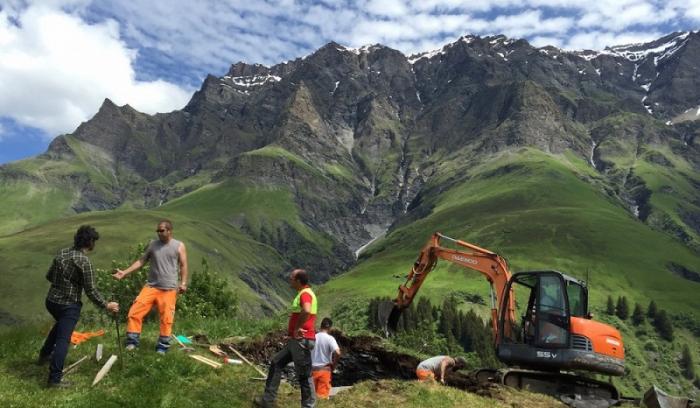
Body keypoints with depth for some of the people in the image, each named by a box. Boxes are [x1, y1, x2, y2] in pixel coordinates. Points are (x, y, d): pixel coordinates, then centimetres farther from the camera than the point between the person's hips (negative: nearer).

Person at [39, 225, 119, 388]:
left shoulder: (62, 252, 1)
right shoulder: (84, 261, -21)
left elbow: (49, 276, 12)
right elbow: (90, 290, -18)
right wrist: (106, 305, -7)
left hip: (51, 300, 8)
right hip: (69, 305, -8)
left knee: (60, 325, 34)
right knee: (63, 339, -3)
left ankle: (44, 355, 48)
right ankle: (55, 378, -1)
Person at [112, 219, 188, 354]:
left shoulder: (179, 246, 2)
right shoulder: (153, 244, 10)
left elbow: (183, 265, 1)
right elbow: (141, 261, 10)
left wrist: (183, 283, -11)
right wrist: (125, 272, 0)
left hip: (169, 289, -3)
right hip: (151, 286, 3)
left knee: (166, 319, 2)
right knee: (134, 313, -4)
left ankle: (162, 347, 16)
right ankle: (132, 342, 8)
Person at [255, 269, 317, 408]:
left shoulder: (305, 294, -17)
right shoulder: (303, 293, 16)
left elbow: (306, 311, -39)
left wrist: (297, 328, -26)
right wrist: (292, 328, 17)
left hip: (302, 341, -11)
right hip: (296, 341, 11)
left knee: (303, 375, -2)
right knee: (276, 363, 15)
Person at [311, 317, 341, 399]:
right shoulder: (330, 338, -10)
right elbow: (337, 353, -24)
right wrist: (333, 365, -7)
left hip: (312, 369, 4)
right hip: (325, 369, -4)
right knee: (323, 395, 1)